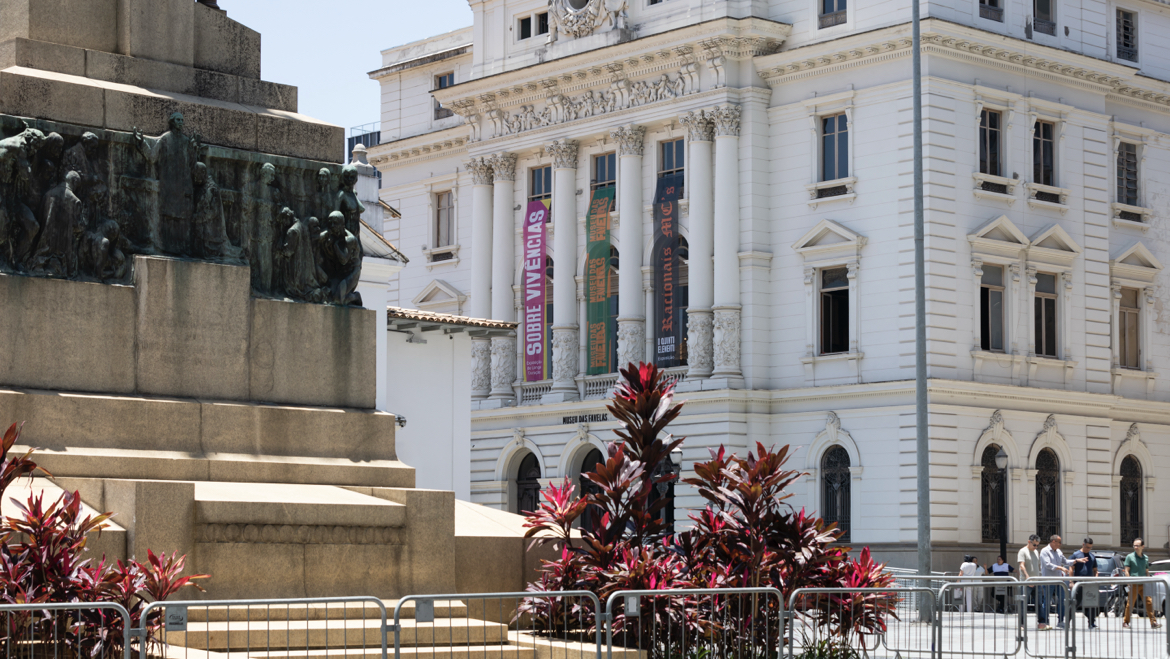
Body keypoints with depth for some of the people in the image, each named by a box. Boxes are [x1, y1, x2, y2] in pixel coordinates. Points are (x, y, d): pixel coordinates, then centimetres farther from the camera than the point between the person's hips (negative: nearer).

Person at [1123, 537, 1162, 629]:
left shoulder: (1146, 558, 13)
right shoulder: (1130, 557, 1)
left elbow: (1147, 572, 20)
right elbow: (1127, 571, -2)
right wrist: (1130, 583, -11)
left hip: (1143, 584, 4)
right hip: (1134, 584, -4)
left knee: (1149, 602, -4)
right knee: (1130, 603, -1)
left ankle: (1153, 622, -3)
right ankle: (1126, 622, 9)